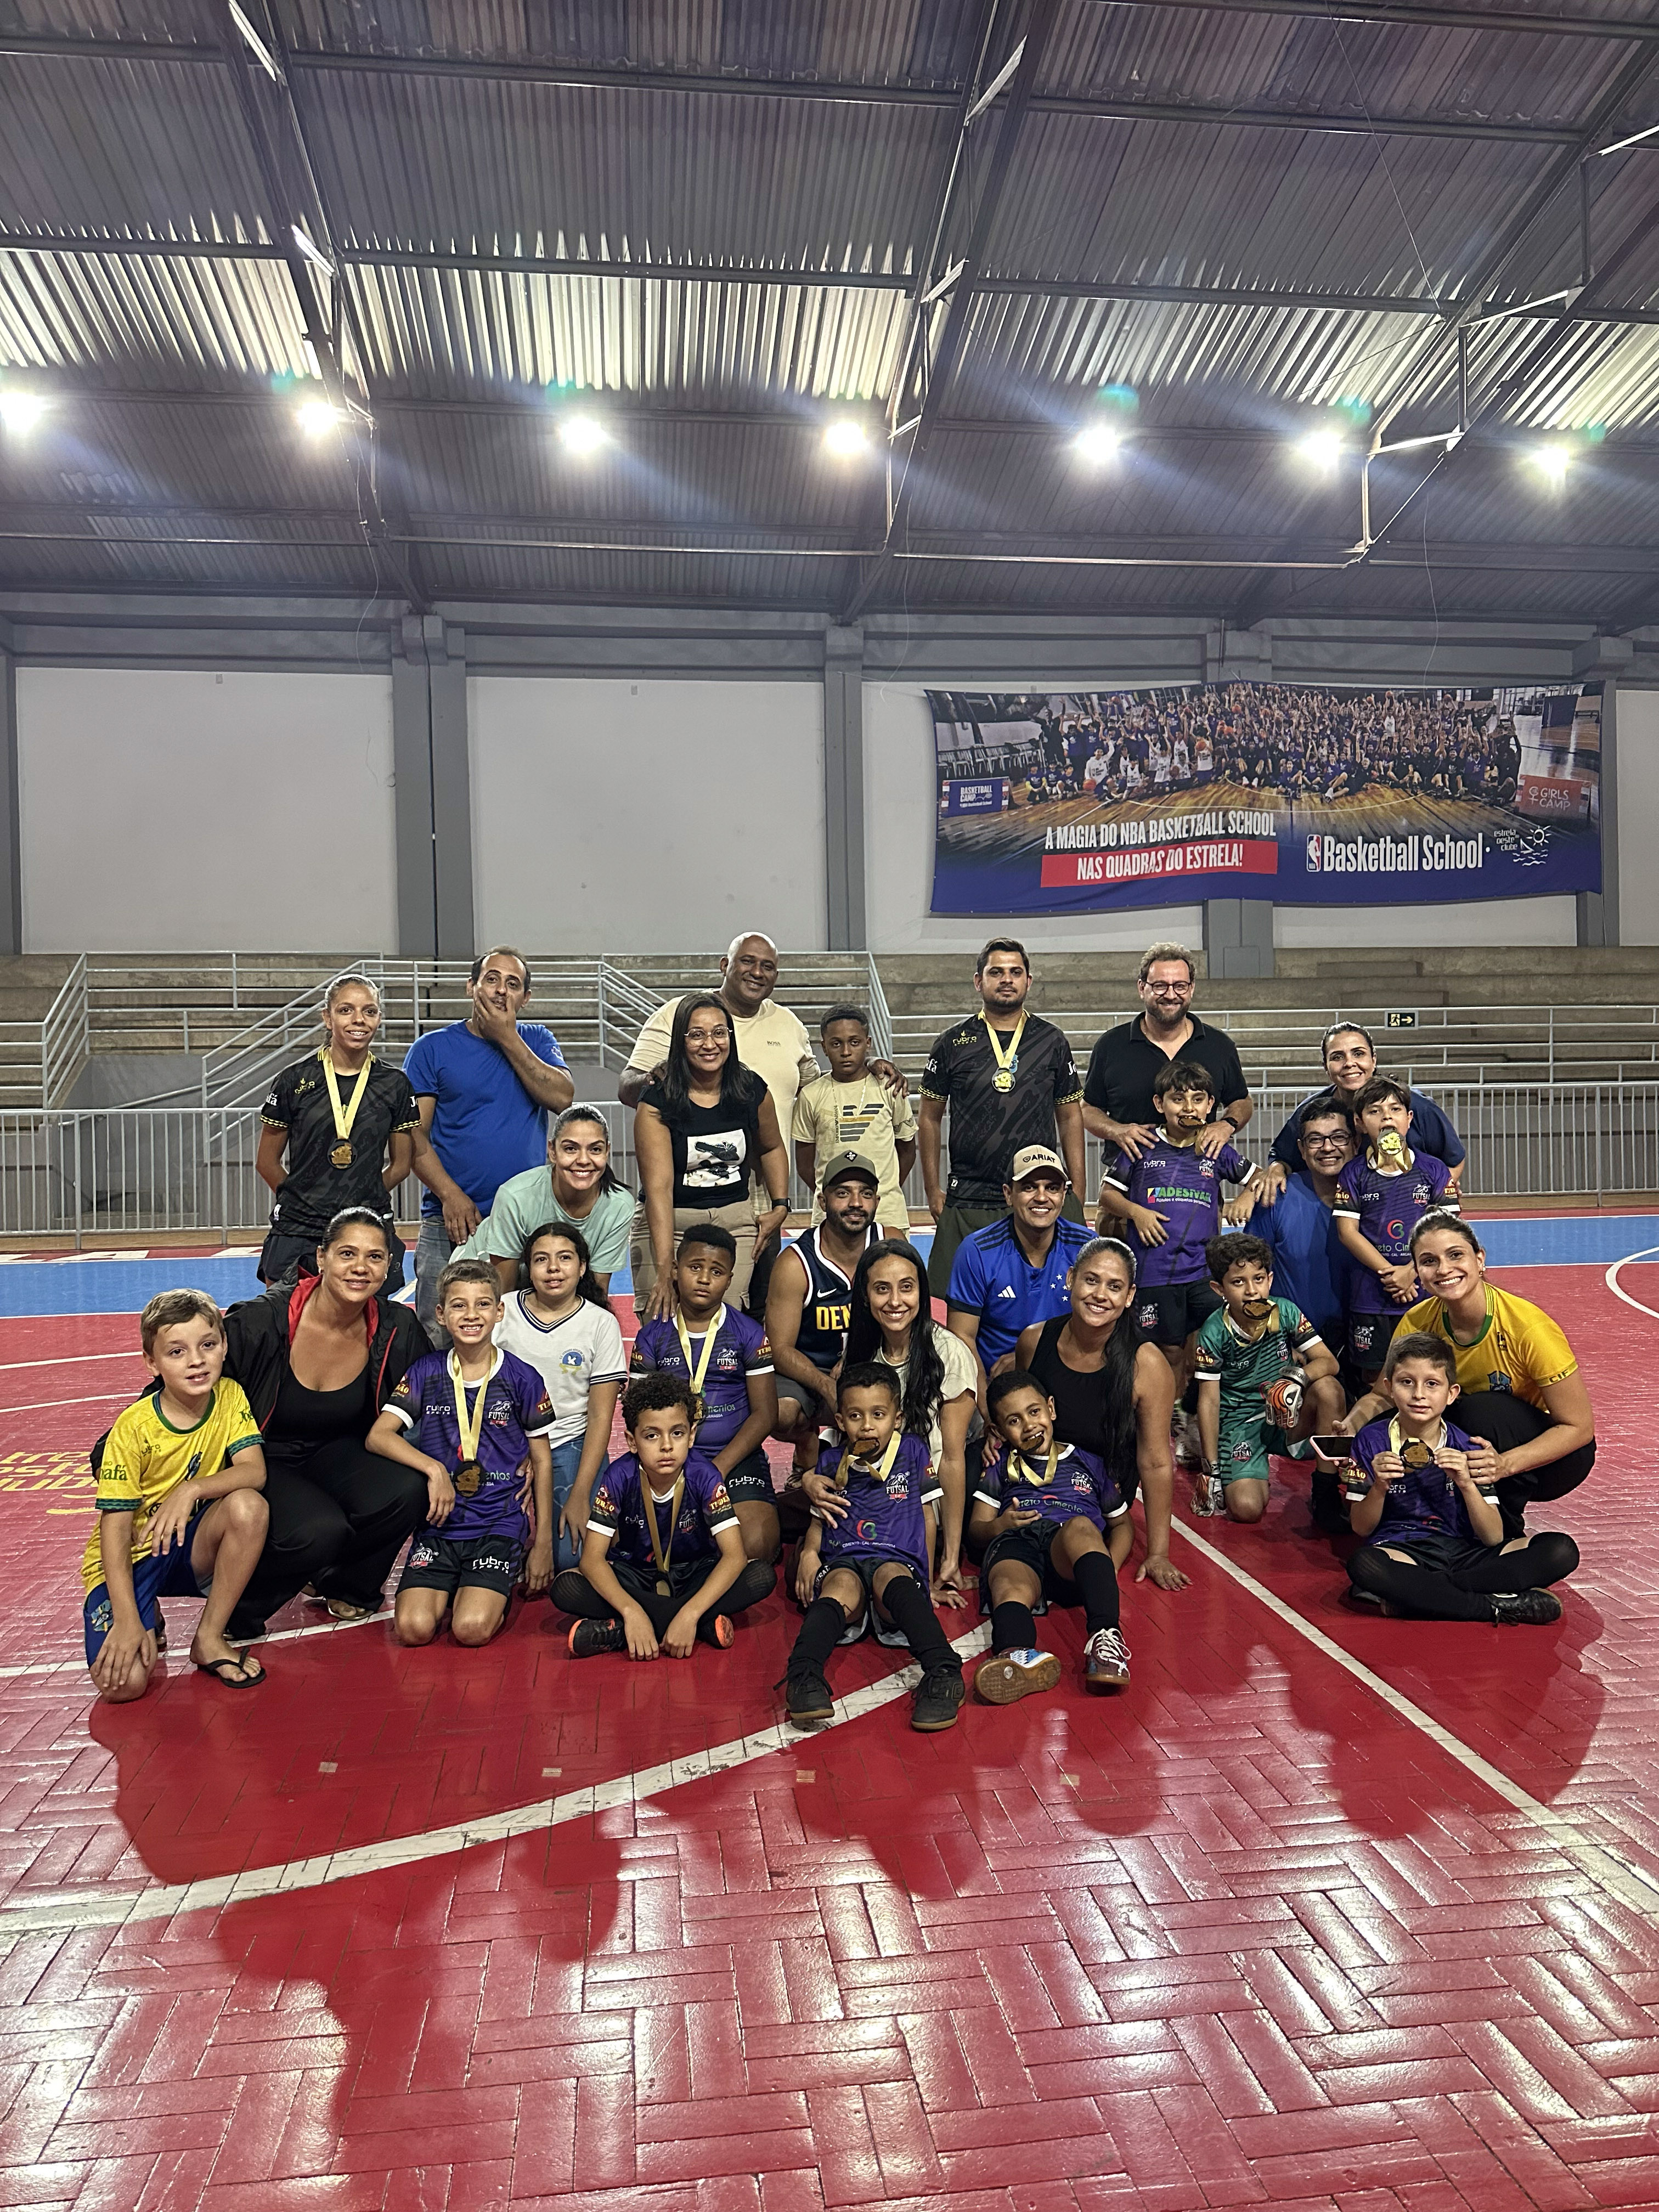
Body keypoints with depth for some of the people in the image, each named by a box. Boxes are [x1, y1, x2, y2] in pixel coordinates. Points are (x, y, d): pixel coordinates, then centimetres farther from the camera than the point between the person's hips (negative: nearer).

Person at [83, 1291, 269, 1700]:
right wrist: (127, 1620, -25)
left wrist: (192, 1488, -35)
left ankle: (209, 1638, -11)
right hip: (130, 1558, -3)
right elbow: (115, 1527, -18)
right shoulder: (133, 1428, -20)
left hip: (192, 1546, 3)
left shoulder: (229, 1396, -9)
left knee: (248, 1506, -30)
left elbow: (255, 1471, -18)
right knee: (123, 1682, -25)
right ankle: (146, 1616, 12)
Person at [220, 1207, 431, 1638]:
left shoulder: (398, 1329, -12)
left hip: (335, 1455, 4)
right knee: (319, 1530, -33)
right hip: (260, 1461, -4)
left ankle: (343, 1584, 6)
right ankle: (234, 1608, 1)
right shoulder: (260, 1321, -23)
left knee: (407, 1491, -27)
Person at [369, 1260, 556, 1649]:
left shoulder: (522, 1379, -2)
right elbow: (378, 1436, -5)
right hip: (439, 1524, 2)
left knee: (472, 1629, -21)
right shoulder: (426, 1372, 2)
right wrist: (435, 1469, -18)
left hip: (500, 1523, -2)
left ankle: (501, 1583, 11)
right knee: (414, 1628, -17)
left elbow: (541, 1461, 4)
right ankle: (451, 1584, 13)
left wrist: (543, 1543, 4)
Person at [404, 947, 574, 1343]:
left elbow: (562, 1098, -8)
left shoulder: (536, 1041, 11)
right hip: (452, 1223, -1)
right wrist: (451, 1196, -13)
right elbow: (413, 1135, -1)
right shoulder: (432, 1049, 5)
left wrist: (507, 1038, -7)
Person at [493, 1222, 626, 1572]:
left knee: (573, 1555, -19)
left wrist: (579, 1496, -12)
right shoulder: (502, 1311, 1)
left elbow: (600, 1417, -3)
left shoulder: (602, 1324, -1)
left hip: (569, 1445, -1)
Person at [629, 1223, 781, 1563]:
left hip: (736, 1458, -1)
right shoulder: (652, 1336, 6)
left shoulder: (750, 1334, 3)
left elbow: (765, 1414, -1)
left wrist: (719, 1469, -12)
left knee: (756, 1545, -26)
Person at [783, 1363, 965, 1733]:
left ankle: (942, 1671, -57)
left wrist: (927, 1576, 13)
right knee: (842, 1585, -36)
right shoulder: (832, 1461, 19)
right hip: (843, 1560, 2)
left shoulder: (913, 1451, 15)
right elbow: (819, 1521, 25)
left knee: (891, 1578, -38)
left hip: (898, 1560, -1)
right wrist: (809, 1553, 4)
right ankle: (803, 1676, -58)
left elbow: (926, 1515, 19)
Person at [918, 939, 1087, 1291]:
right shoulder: (953, 1043, 4)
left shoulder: (1052, 1041, 7)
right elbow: (931, 1118, 8)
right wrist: (933, 1189, 3)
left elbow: (1071, 1118, 10)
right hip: (967, 1203, -1)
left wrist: (1077, 1193, 3)